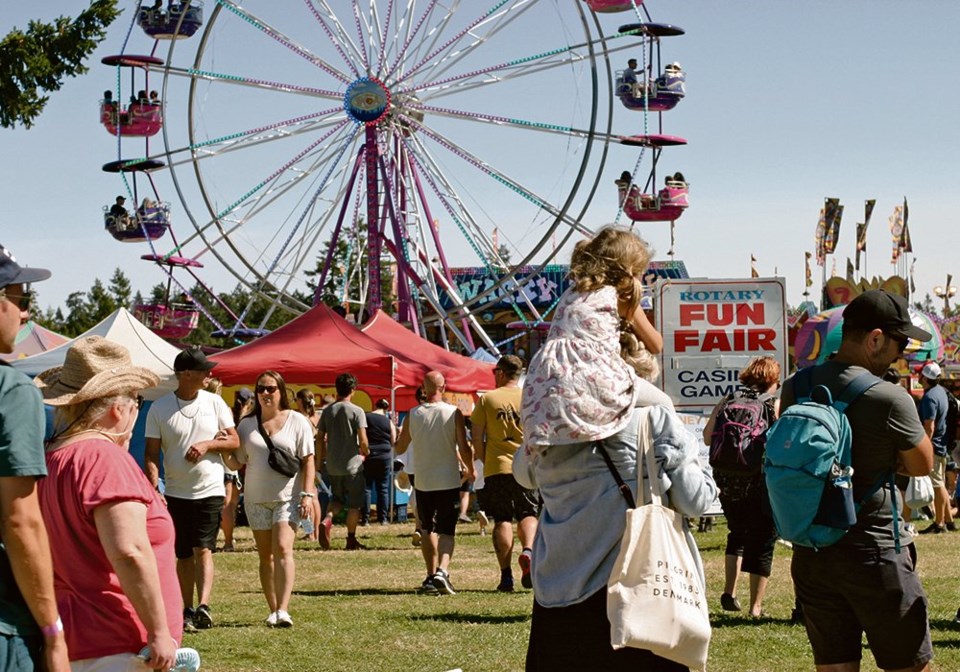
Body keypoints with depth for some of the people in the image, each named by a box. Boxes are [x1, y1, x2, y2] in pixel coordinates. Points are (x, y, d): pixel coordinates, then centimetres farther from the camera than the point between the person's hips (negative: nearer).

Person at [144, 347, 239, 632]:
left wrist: (208, 444, -13)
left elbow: (234, 441, 6)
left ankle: (203, 606, -25)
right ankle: (187, 611, 15)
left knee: (203, 550, -13)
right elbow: (151, 454, -3)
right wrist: (153, 489, -14)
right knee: (184, 556, 8)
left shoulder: (214, 402, 3)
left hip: (210, 490, -1)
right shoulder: (159, 408, -2)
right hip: (176, 493, 1)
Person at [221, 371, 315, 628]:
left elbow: (308, 460, 1)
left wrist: (307, 494, -8)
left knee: (283, 549, -17)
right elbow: (236, 463, 9)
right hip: (256, 498, 3)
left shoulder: (297, 422, 2)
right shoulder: (247, 424, 9)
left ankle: (283, 610, -23)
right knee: (265, 556, 6)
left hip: (287, 496, -3)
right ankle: (273, 610, 12)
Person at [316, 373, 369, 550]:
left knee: (338, 498, 19)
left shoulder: (327, 411, 3)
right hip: (352, 464, -4)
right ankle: (351, 539, 12)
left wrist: (319, 461, 15)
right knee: (354, 504, 8)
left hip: (333, 466, 4)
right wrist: (366, 451, 6)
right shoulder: (356, 411, -11)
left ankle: (327, 519, -9)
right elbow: (363, 440, -16)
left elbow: (320, 438, 5)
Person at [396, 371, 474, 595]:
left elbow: (399, 449, 6)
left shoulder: (413, 415, -2)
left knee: (427, 530, 17)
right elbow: (464, 448, -10)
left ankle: (431, 575, 17)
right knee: (446, 531, 2)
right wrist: (470, 470, 7)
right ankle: (442, 571, -19)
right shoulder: (453, 413, -8)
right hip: (449, 481, -2)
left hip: (423, 482, 2)